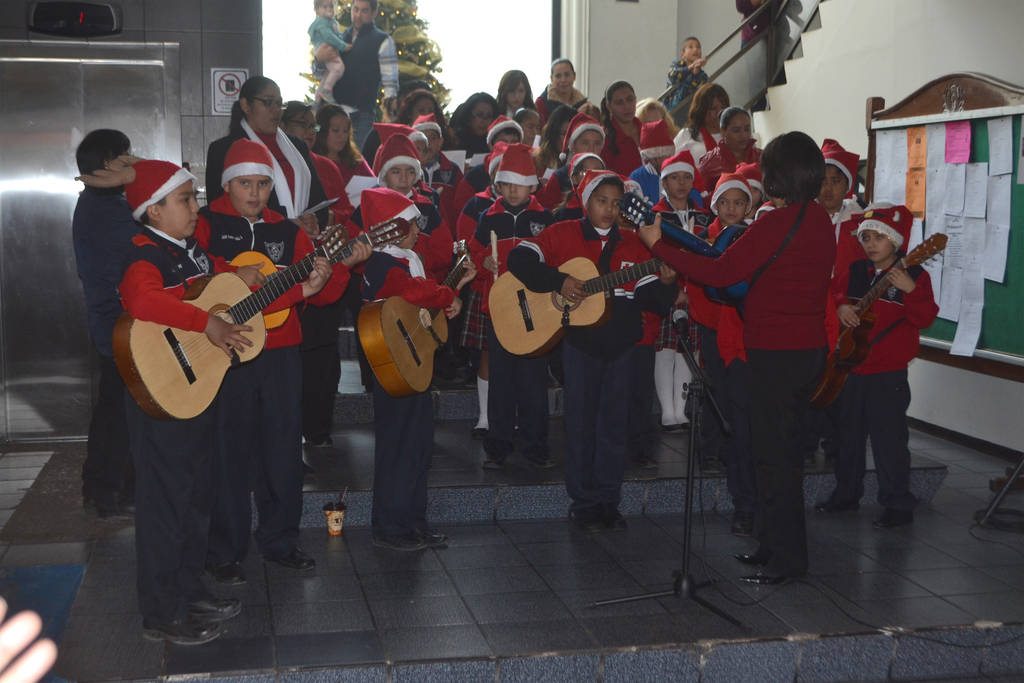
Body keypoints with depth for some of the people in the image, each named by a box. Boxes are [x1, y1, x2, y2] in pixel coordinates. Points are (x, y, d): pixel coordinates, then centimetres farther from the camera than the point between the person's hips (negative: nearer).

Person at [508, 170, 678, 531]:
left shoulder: (632, 243, 10)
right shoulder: (563, 234, 1)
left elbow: (649, 297, 6)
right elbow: (519, 258, -10)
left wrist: (665, 284, -16)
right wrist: (559, 281, -19)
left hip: (621, 342, 3)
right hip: (580, 341, -3)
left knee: (615, 421, 7)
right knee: (581, 421, 3)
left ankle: (608, 500, 18)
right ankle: (584, 502, 13)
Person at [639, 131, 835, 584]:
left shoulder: (777, 223, -20)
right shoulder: (820, 219, 8)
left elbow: (719, 273, -20)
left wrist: (658, 245, -11)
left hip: (777, 353, -9)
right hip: (809, 346, 9)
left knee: (774, 453, -1)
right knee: (781, 447, 18)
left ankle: (786, 557, 6)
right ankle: (774, 542, 28)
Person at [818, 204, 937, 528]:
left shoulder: (913, 275, -8)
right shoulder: (855, 271, 7)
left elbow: (924, 319, -16)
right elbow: (835, 291, 21)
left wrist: (910, 290, -31)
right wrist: (842, 306, 0)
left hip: (888, 373, -6)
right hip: (852, 367, 6)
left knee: (888, 438, -4)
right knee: (849, 434, 17)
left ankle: (897, 505, 5)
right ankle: (846, 493, 32)